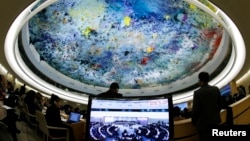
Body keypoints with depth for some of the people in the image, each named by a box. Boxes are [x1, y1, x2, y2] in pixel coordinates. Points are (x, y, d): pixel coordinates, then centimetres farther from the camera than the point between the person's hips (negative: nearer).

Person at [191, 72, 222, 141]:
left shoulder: (197, 92, -20)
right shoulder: (216, 89, -4)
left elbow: (195, 109, -16)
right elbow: (220, 104, 7)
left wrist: (194, 121, -1)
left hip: (203, 122, -5)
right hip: (215, 120, 6)